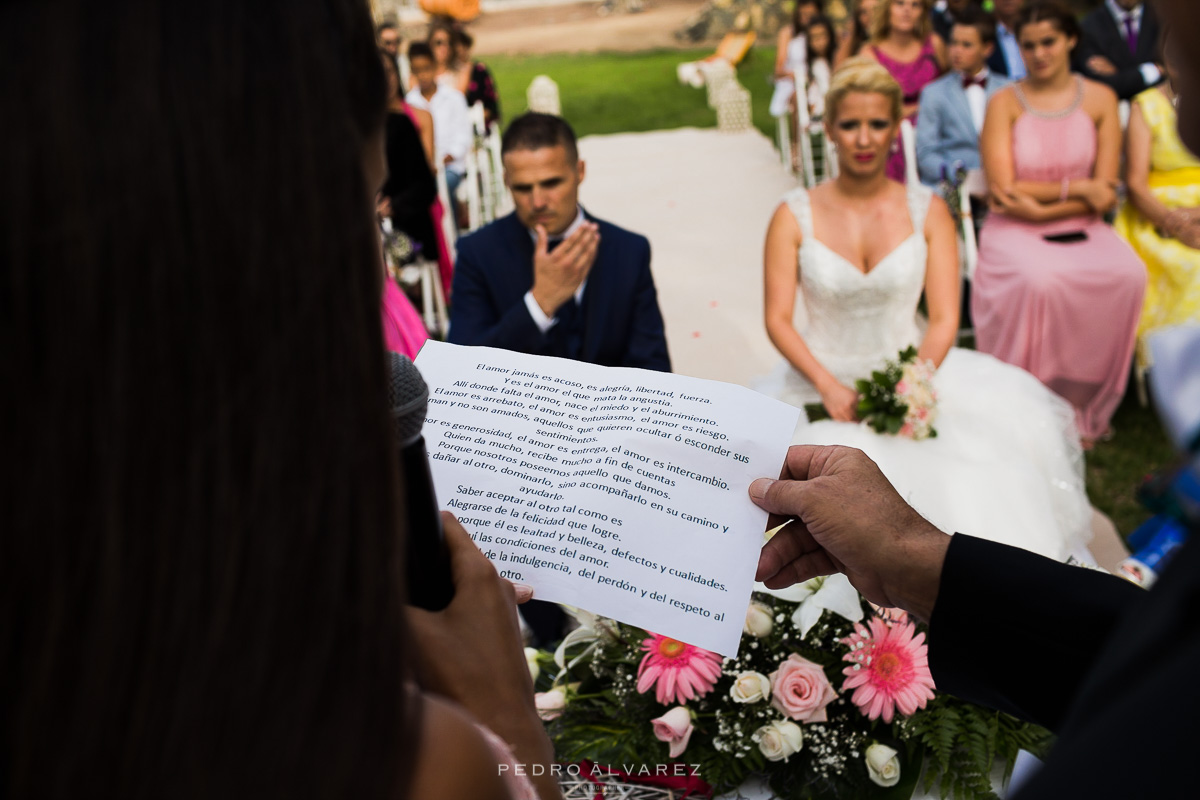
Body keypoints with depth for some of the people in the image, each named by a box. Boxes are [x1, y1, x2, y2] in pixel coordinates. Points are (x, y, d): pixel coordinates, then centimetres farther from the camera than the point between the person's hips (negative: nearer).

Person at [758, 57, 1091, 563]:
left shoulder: (928, 212, 5)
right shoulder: (795, 216, 1)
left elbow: (944, 319, -1)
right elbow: (777, 319, -4)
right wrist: (828, 386, -19)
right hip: (825, 378, -1)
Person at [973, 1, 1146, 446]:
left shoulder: (1100, 99, 6)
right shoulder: (1005, 103, 0)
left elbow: (1104, 196, -1)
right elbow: (1004, 191, -9)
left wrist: (1039, 206, -14)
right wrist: (1077, 188, -8)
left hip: (1078, 228, 3)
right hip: (1014, 231, -3)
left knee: (1128, 274, -28)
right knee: (1039, 278, -36)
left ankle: (1085, 410, -10)